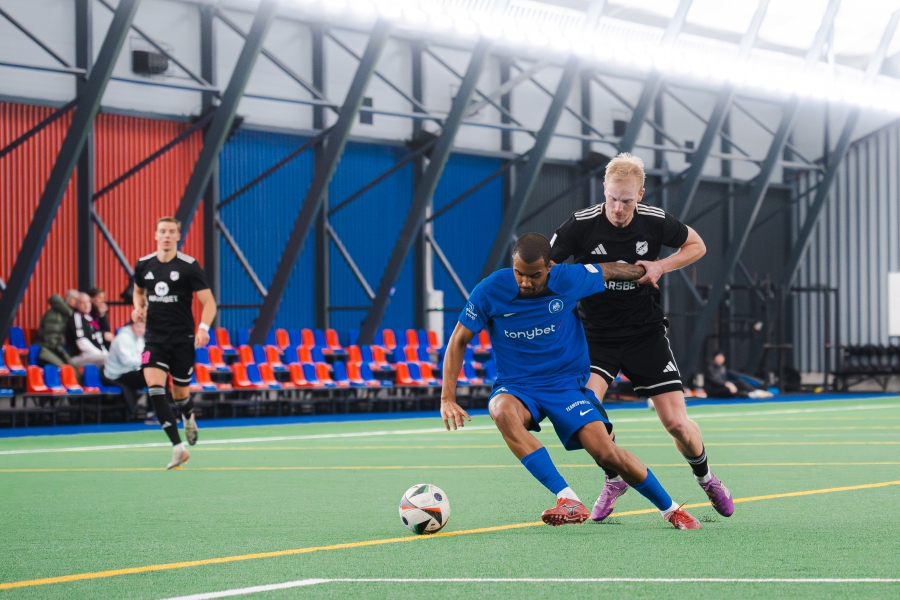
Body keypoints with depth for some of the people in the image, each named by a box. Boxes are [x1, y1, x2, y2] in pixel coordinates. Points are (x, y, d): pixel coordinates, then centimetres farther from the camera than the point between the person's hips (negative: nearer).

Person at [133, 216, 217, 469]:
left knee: (180, 393, 6)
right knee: (154, 384, -20)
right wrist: (138, 307, 3)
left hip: (182, 337, -2)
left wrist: (203, 327, -23)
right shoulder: (143, 265, 4)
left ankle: (189, 416, 47)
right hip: (155, 337, 2)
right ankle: (178, 447, -21)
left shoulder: (189, 266, -7)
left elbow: (209, 301, -6)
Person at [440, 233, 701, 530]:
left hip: (567, 383, 0)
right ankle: (568, 500, -40)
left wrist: (643, 271, 28)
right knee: (503, 411, -37)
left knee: (604, 451, -19)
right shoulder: (489, 291, -14)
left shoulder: (569, 279, -12)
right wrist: (448, 398, -12)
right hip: (515, 387, 0)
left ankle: (671, 510, 6)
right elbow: (459, 340, -4)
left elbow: (607, 270, 10)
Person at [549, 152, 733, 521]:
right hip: (596, 335, -1)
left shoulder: (655, 222, -9)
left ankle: (705, 477, 29)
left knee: (677, 423, -3)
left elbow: (696, 245, 9)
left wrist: (661, 266, -8)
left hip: (646, 334, 1)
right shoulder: (581, 225, -14)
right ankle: (615, 479, 0)